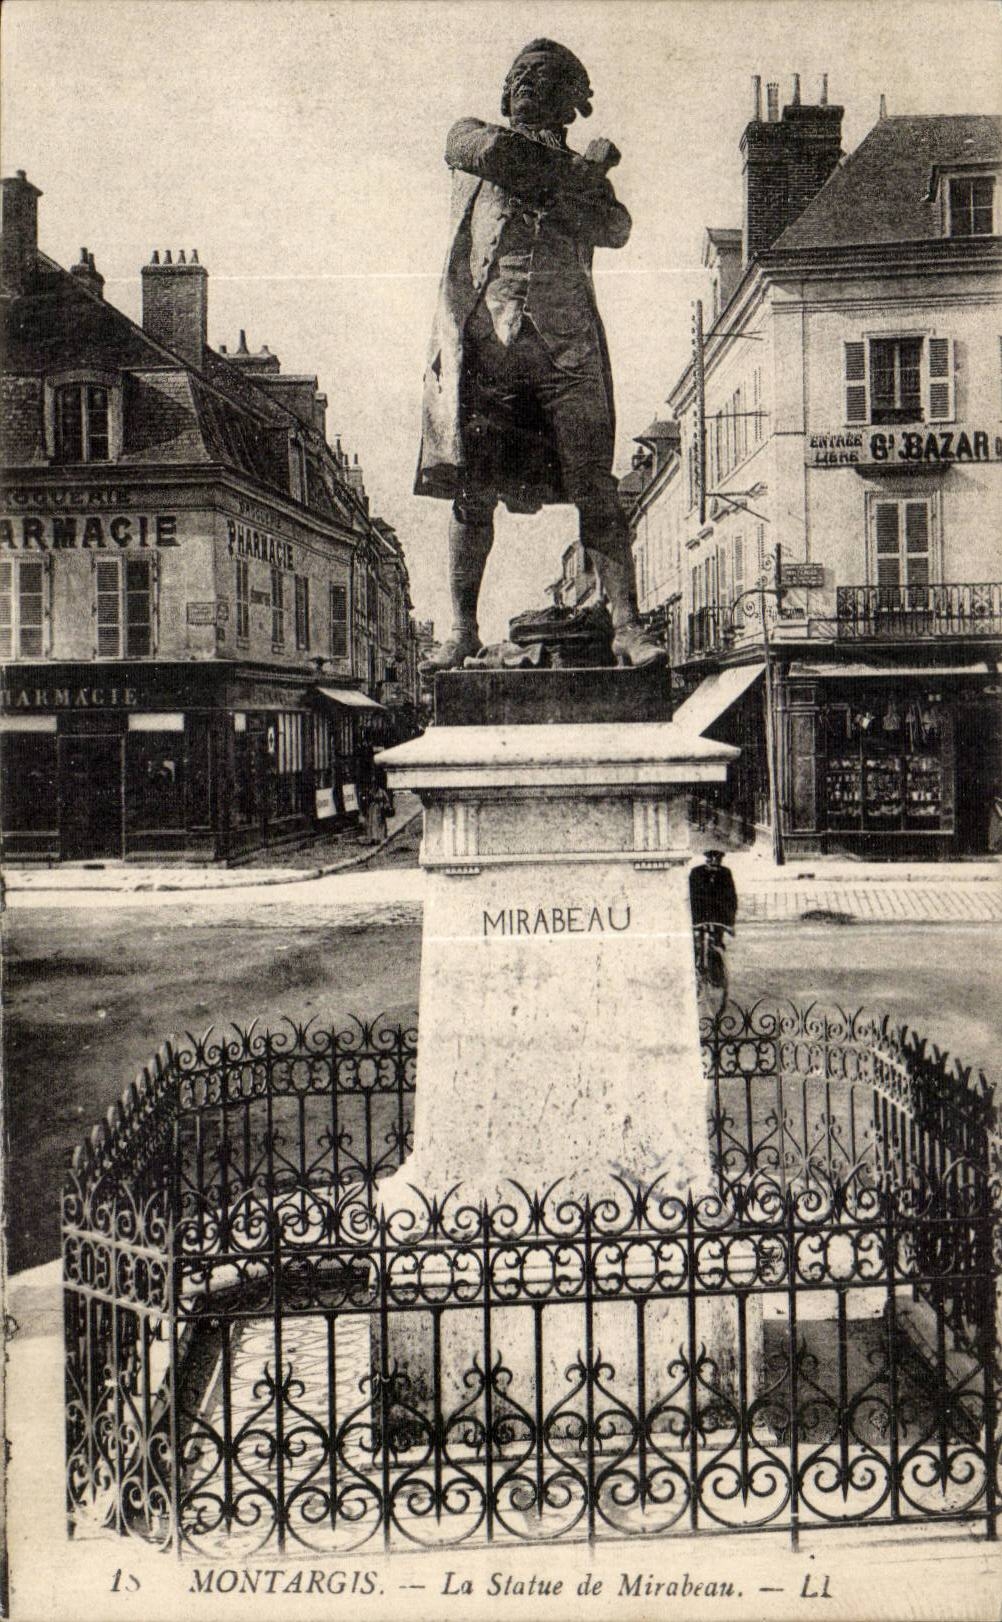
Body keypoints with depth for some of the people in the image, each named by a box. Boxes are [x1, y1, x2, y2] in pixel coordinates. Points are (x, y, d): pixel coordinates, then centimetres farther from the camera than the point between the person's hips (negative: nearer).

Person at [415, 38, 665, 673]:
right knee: (471, 491, -2)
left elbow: (616, 228, 3)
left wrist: (548, 189, -8)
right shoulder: (470, 137, 20)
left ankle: (628, 627, -7)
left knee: (595, 490, -8)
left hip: (566, 347, 1)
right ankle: (463, 630, 8)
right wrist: (578, 172, 5)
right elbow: (497, 153, -3)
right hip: (484, 340, 0)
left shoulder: (582, 170, 22)